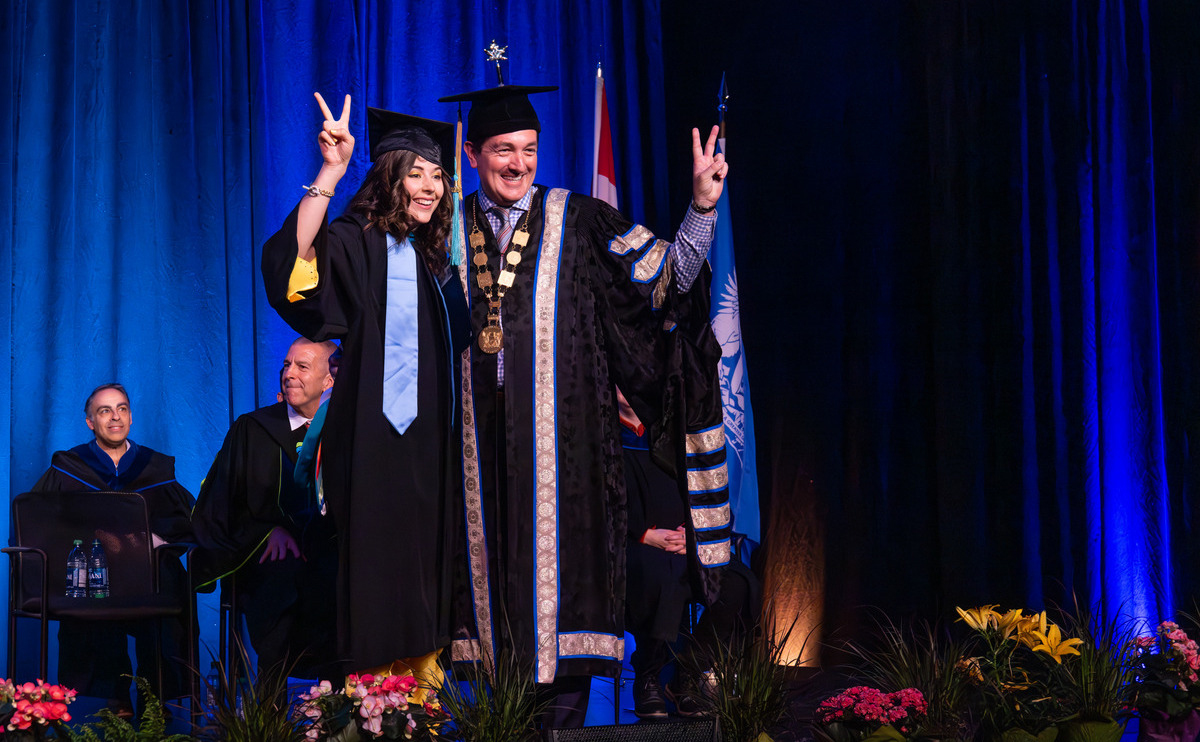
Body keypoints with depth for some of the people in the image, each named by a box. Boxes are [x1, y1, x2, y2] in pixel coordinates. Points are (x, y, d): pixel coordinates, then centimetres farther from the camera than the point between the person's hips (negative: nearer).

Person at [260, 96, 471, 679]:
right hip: (375, 431, -7)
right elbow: (291, 261, -27)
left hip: (431, 435, 7)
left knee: (424, 563, 9)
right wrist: (331, 172, -31)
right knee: (379, 560, -6)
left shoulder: (432, 256, 16)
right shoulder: (358, 244, -6)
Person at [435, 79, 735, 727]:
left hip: (560, 439, -2)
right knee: (495, 572, 2)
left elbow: (665, 279, -1)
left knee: (562, 582, -5)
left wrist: (702, 207, -13)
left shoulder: (578, 223, 5)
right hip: (480, 447, 2)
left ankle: (564, 718, 0)